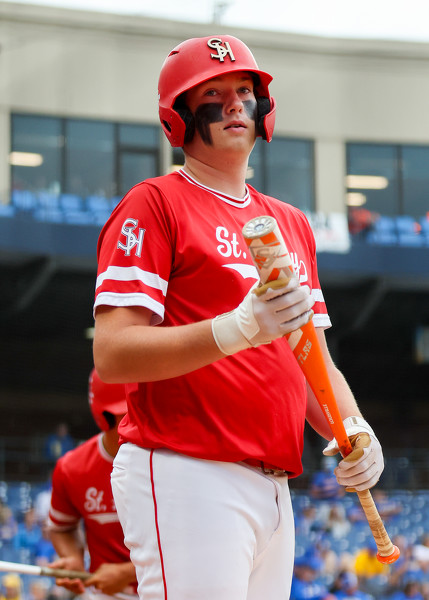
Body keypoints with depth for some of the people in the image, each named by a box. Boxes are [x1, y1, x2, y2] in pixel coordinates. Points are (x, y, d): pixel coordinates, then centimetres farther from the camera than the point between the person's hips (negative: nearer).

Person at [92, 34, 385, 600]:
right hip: (186, 479, -7)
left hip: (273, 486, 7)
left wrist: (353, 430, 1)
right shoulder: (152, 204, -2)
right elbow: (112, 356, -12)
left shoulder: (292, 223, 22)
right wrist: (239, 328, -24)